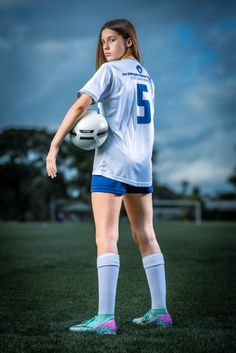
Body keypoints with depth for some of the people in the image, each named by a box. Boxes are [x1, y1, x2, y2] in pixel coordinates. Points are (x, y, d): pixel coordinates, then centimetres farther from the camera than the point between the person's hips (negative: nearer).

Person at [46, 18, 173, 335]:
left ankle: (105, 318, -18)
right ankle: (160, 311, 15)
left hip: (112, 165, -7)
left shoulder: (110, 71, -5)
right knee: (146, 237, 12)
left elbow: (80, 106, -15)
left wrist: (54, 146, -15)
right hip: (141, 166, 7)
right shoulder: (145, 75, 17)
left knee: (106, 238, -11)